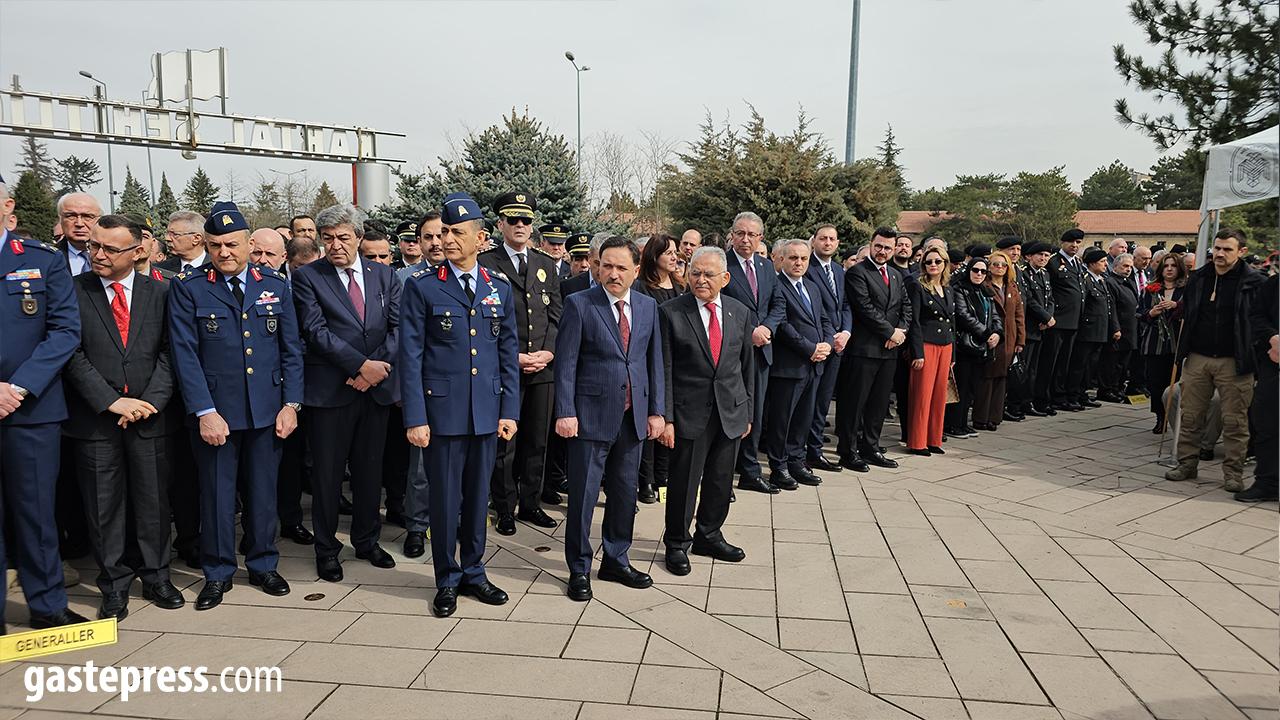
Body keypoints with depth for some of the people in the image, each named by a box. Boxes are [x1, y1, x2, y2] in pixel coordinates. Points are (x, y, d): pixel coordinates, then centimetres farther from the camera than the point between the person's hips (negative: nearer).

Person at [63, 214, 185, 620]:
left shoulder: (159, 293, 6)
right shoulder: (72, 291, 1)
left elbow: (168, 352, 3)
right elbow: (72, 354, -5)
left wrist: (152, 399, -9)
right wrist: (112, 401, -12)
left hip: (149, 415, 1)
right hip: (94, 418, -1)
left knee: (153, 502, 8)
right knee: (104, 507, 6)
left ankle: (155, 577, 24)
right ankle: (115, 586, 20)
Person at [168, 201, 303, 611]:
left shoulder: (276, 286, 7)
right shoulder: (187, 288, -1)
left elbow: (291, 350, 7)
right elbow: (185, 354, -6)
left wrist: (291, 403, 0)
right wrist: (205, 411, -13)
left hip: (267, 411, 2)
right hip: (214, 410, -2)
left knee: (263, 492, 11)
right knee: (216, 494, 7)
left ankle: (263, 565, 27)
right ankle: (217, 573, 23)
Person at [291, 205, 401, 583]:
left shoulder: (384, 275, 9)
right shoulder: (307, 277, -1)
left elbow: (399, 326, 2)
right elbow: (316, 331, -12)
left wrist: (377, 368, -12)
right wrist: (362, 364, -18)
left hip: (377, 387, 3)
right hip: (329, 391, -3)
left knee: (370, 469, 13)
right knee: (327, 472, 7)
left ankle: (367, 540, 29)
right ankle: (326, 548, 22)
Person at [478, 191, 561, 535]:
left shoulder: (546, 265, 14)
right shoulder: (485, 263, -2)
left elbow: (556, 314, 11)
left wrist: (548, 352, -4)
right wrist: (513, 356, -12)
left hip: (544, 367, 5)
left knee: (537, 441, 11)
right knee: (504, 443, 2)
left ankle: (531, 503, 24)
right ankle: (505, 509, 15)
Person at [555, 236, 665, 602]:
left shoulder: (648, 306, 8)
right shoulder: (579, 304, -5)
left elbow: (654, 361, 10)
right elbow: (566, 363, -8)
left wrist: (657, 410, 5)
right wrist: (565, 412, -13)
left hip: (633, 417, 5)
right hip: (592, 415, -4)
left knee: (625, 491, 14)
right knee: (583, 494, 2)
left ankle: (616, 561, 30)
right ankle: (579, 569, 18)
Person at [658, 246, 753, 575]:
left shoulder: (740, 313, 7)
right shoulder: (670, 312, -6)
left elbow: (747, 365, 13)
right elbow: (664, 370, -8)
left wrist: (747, 410, 12)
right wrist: (665, 417, -12)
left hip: (731, 412, 4)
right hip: (690, 412, -4)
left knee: (721, 480, 14)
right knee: (684, 480, 3)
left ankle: (709, 536, 33)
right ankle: (677, 544, 22)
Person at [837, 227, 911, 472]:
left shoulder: (896, 276, 18)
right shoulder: (857, 272, -6)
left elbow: (907, 307, 17)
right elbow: (865, 308, -14)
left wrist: (901, 330, -2)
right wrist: (890, 332, -11)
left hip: (889, 350, 7)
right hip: (864, 348, -7)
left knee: (879, 403, 12)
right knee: (854, 403, -1)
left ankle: (870, 448, 22)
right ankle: (848, 452, 6)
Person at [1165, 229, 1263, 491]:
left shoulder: (1253, 282, -4)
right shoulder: (1198, 278, 9)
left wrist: (1250, 359, -8)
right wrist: (1182, 350, 13)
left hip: (1233, 362, -4)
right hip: (1197, 359, 4)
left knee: (1235, 421, 2)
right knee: (1190, 417, 8)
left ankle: (1233, 472, 10)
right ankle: (1187, 463, 19)